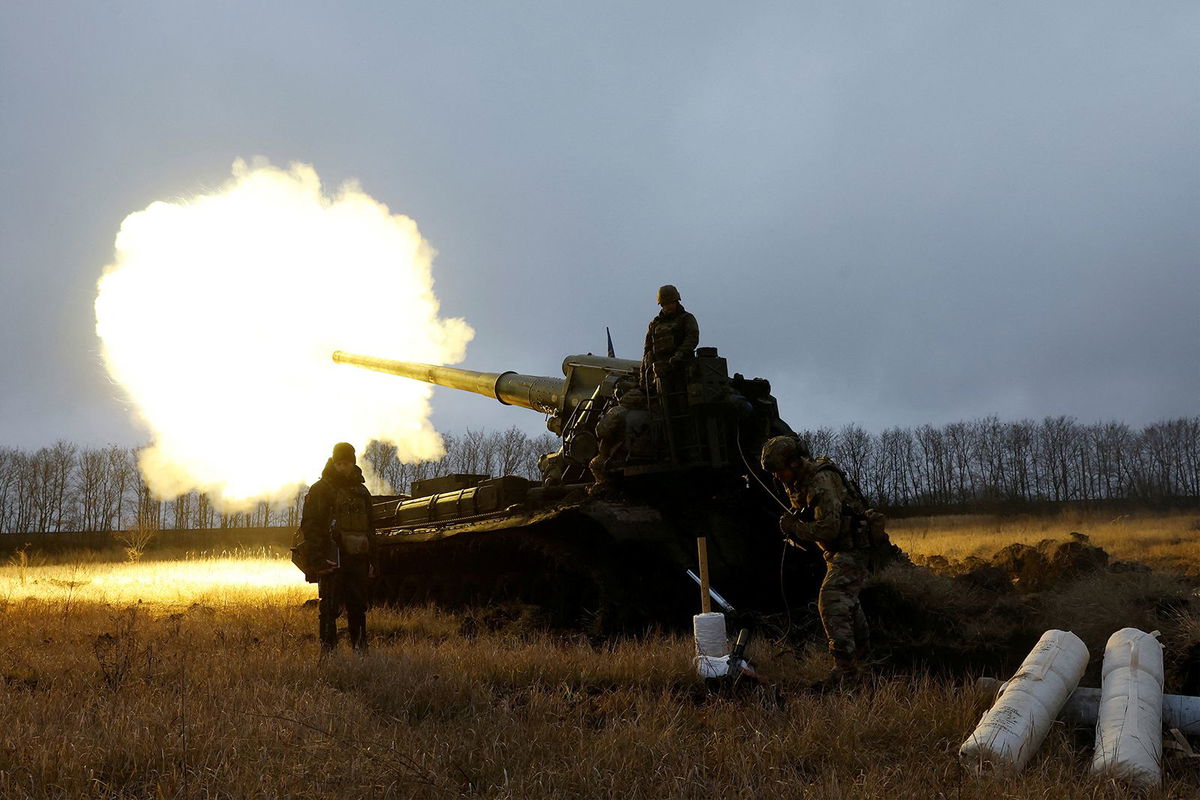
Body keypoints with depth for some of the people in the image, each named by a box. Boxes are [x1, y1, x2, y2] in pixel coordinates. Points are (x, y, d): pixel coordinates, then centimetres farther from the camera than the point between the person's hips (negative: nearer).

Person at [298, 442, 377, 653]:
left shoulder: (361, 492, 16)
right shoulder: (320, 490, -2)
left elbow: (370, 528, 22)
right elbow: (309, 527, -8)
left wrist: (371, 561, 14)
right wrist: (317, 561, -17)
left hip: (358, 561, 5)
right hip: (332, 561, -5)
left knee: (358, 608, 10)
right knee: (330, 609, -6)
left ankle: (361, 651, 18)